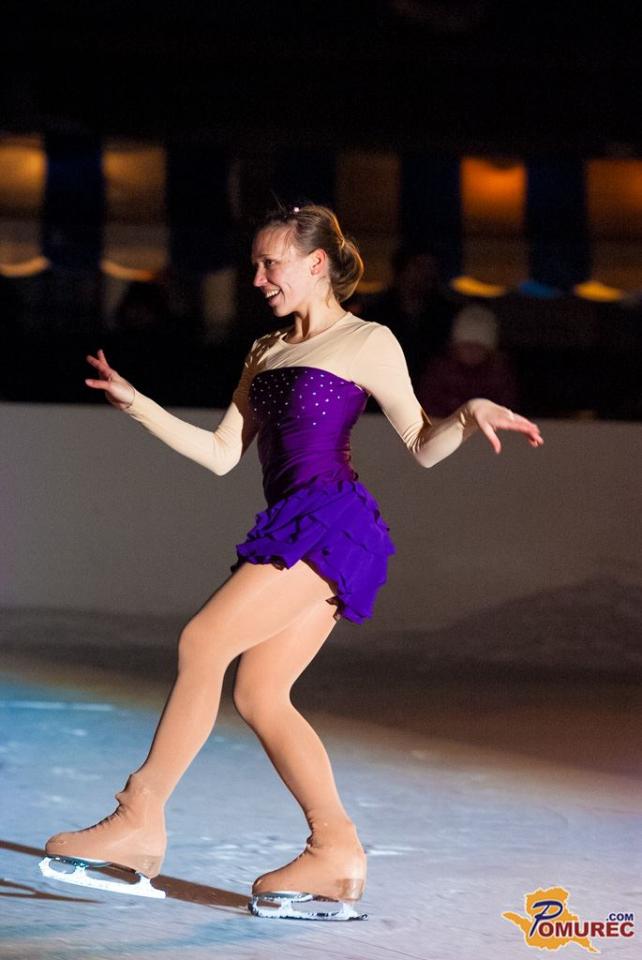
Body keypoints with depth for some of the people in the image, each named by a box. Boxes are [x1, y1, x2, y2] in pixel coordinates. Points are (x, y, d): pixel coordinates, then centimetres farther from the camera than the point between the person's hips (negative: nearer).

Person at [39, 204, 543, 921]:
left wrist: (469, 417, -17)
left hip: (332, 519, -8)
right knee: (258, 694, -2)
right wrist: (135, 404, 18)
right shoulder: (265, 352, 24)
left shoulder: (367, 343, 3)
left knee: (203, 641, -17)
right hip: (291, 530, 8)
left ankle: (140, 820, -16)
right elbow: (221, 454, 21)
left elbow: (422, 446, 3)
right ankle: (336, 854, -1)